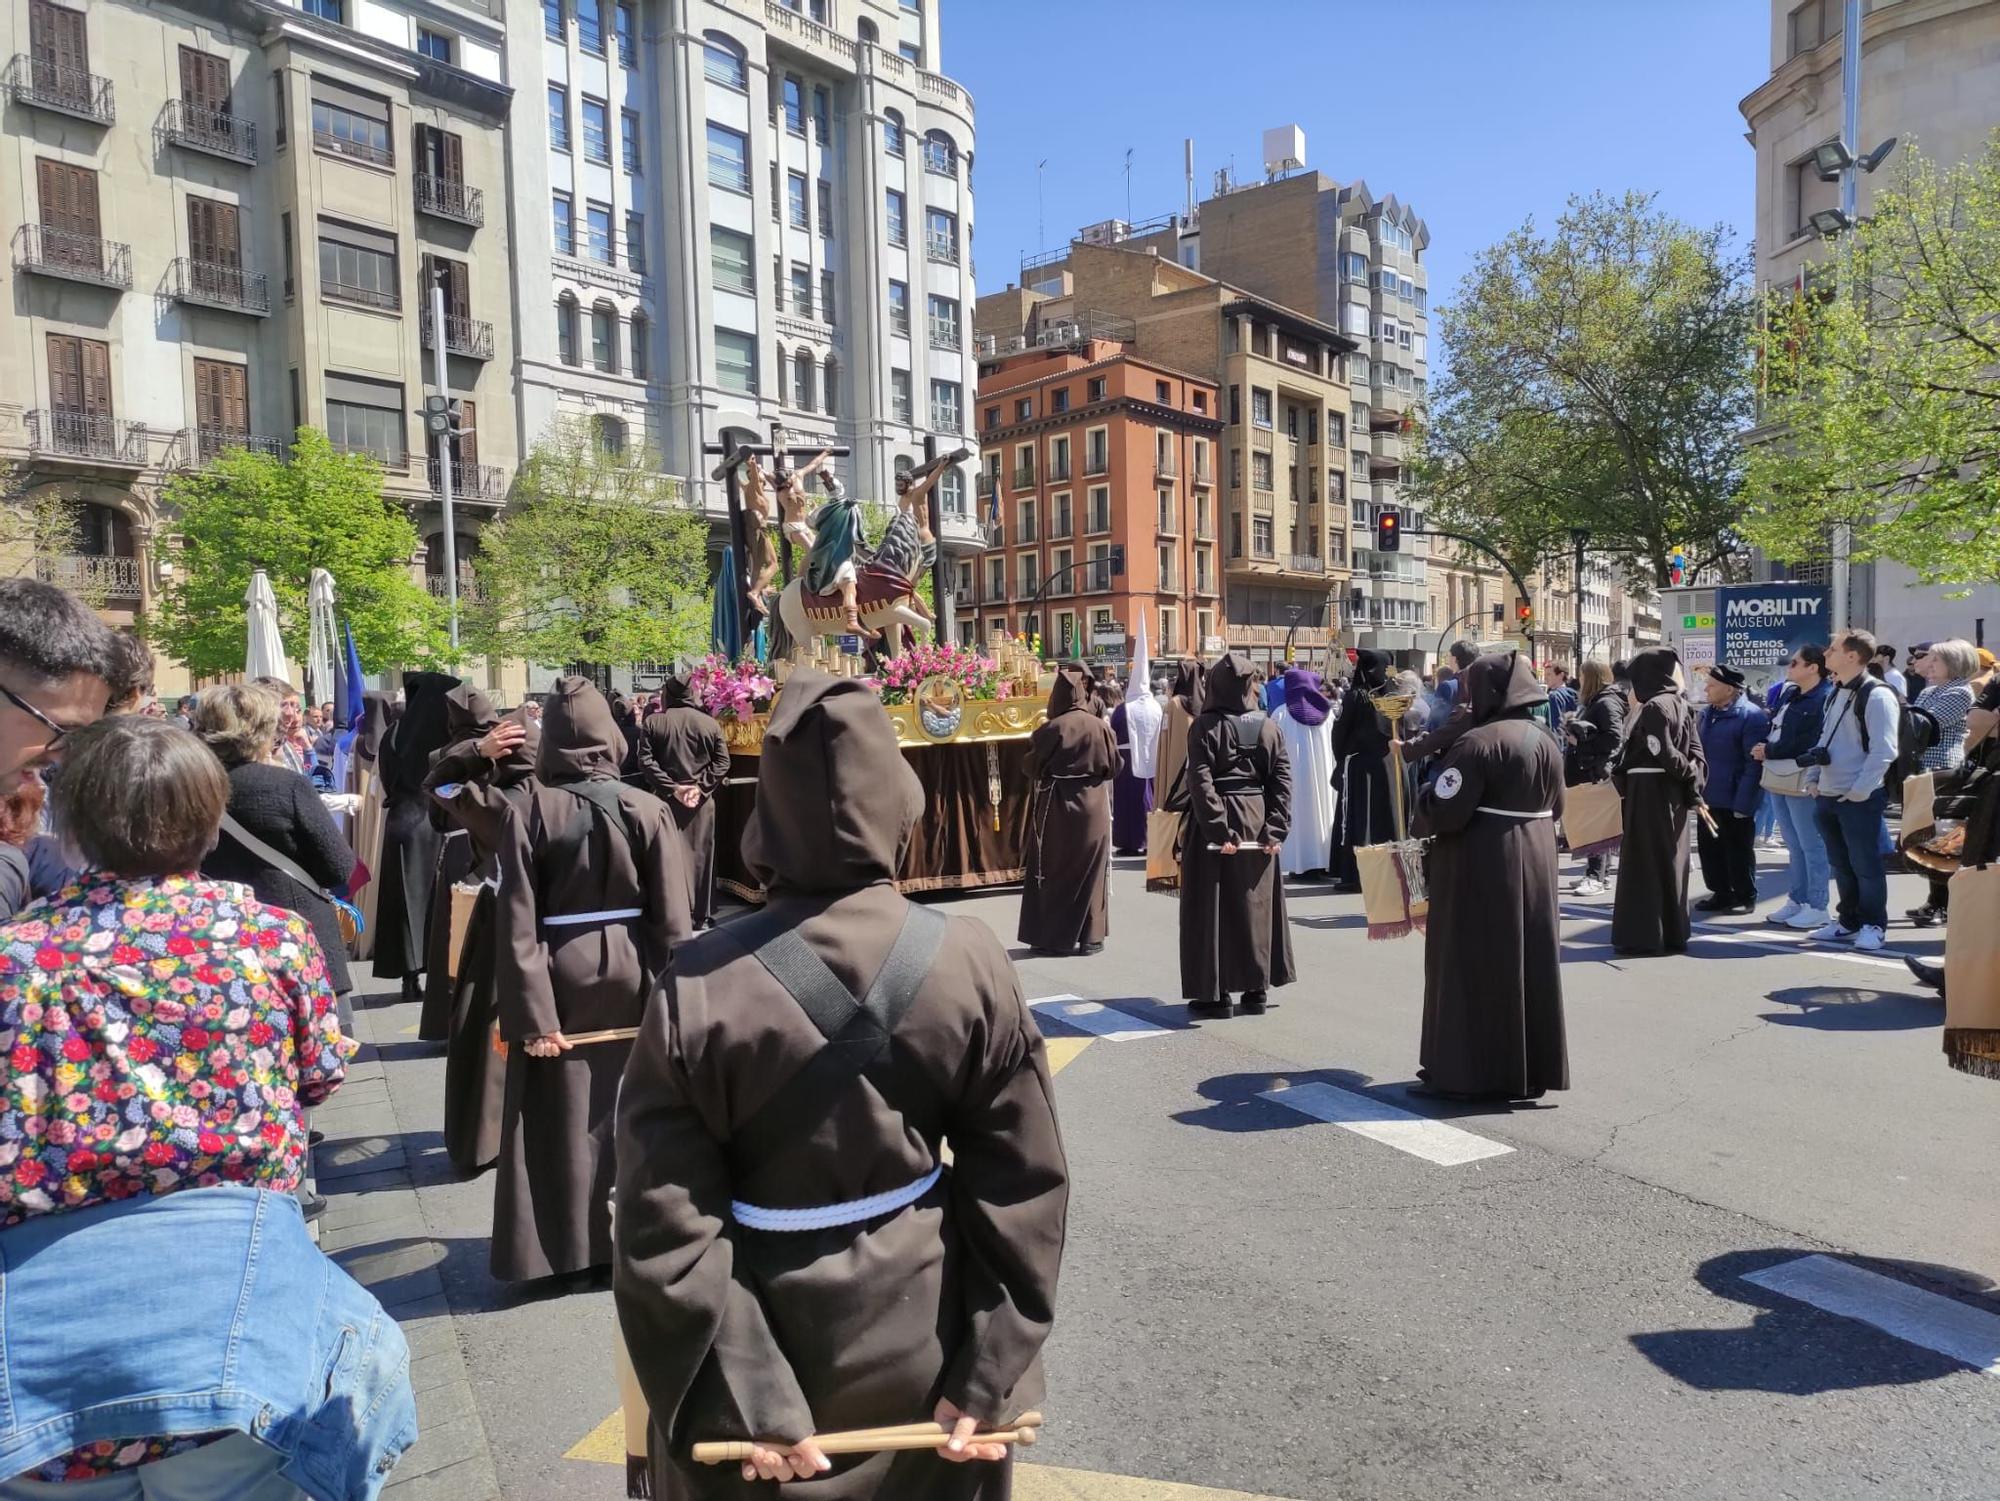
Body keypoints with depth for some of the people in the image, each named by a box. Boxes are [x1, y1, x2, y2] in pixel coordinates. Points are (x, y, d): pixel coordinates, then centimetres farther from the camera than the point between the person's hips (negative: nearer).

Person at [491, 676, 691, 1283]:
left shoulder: (528, 810, -9)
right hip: (631, 980, 1)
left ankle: (561, 1244, 22)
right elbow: (673, 919, -9)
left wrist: (529, 1013, -11)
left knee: (562, 1124, 12)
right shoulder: (648, 809, -9)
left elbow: (516, 923, -13)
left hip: (559, 981, 0)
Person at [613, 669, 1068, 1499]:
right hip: (921, 1333, 2)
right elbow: (1020, 1184, -11)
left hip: (761, 1335, -1)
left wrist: (747, 1398, -10)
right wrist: (987, 1377, -4)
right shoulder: (971, 962, -15)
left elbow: (667, 1220, -17)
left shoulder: (701, 984, -20)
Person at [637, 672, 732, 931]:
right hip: (702, 801, 1)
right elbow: (722, 762, -3)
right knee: (701, 854, 9)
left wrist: (672, 787, -10)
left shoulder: (652, 722, -1)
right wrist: (701, 787, -7)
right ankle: (702, 914, 15)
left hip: (667, 800, -1)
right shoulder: (709, 723, 3)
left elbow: (646, 761, -9)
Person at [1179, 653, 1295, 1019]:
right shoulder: (1269, 727, 3)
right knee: (1255, 904, 13)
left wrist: (1218, 830, -19)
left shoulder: (1205, 726, -8)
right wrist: (1276, 829, -4)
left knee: (1213, 907, 4)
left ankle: (1215, 992, 5)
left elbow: (1201, 782, -18)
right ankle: (1256, 989, 18)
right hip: (1257, 821, 4)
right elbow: (1282, 780, -2)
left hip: (1218, 824, -4)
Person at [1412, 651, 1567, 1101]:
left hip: (1480, 870, -7)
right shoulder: (1546, 743, 6)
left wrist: (1420, 822, -1)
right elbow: (1555, 807, 16)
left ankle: (1468, 1071, 8)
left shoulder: (1477, 743, -18)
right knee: (1530, 962, 14)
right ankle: (1533, 1067, 23)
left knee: (1473, 966, 2)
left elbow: (1444, 813, -21)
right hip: (1535, 866, 7)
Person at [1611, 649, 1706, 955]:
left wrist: (1690, 774, -6)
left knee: (1644, 862, -3)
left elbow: (1663, 752, -20)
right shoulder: (1679, 704, 9)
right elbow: (1695, 750, 7)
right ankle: (1673, 932, 19)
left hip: (1649, 793, -8)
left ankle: (1644, 935, 0)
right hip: (1672, 793, 8)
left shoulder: (1654, 707, -16)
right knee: (1670, 861, 13)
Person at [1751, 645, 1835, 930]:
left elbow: (1809, 743, -18)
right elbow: (1773, 727, 20)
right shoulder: (1788, 693, 14)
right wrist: (1764, 746, 0)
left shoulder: (1825, 698, -12)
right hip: (1778, 778, 9)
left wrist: (1769, 752, -11)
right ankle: (1796, 900, 24)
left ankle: (1816, 906, 6)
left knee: (1811, 845, -1)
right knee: (1794, 845, 16)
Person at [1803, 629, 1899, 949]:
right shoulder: (1836, 694, 14)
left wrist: (1859, 791, -18)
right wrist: (1815, 778, 12)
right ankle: (1848, 921, 26)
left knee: (1865, 865, 1)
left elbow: (1883, 751, -17)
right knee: (1841, 865, 15)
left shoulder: (1876, 696, -12)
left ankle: (1873, 926, 12)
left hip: (1859, 799, -8)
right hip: (1829, 796, 8)